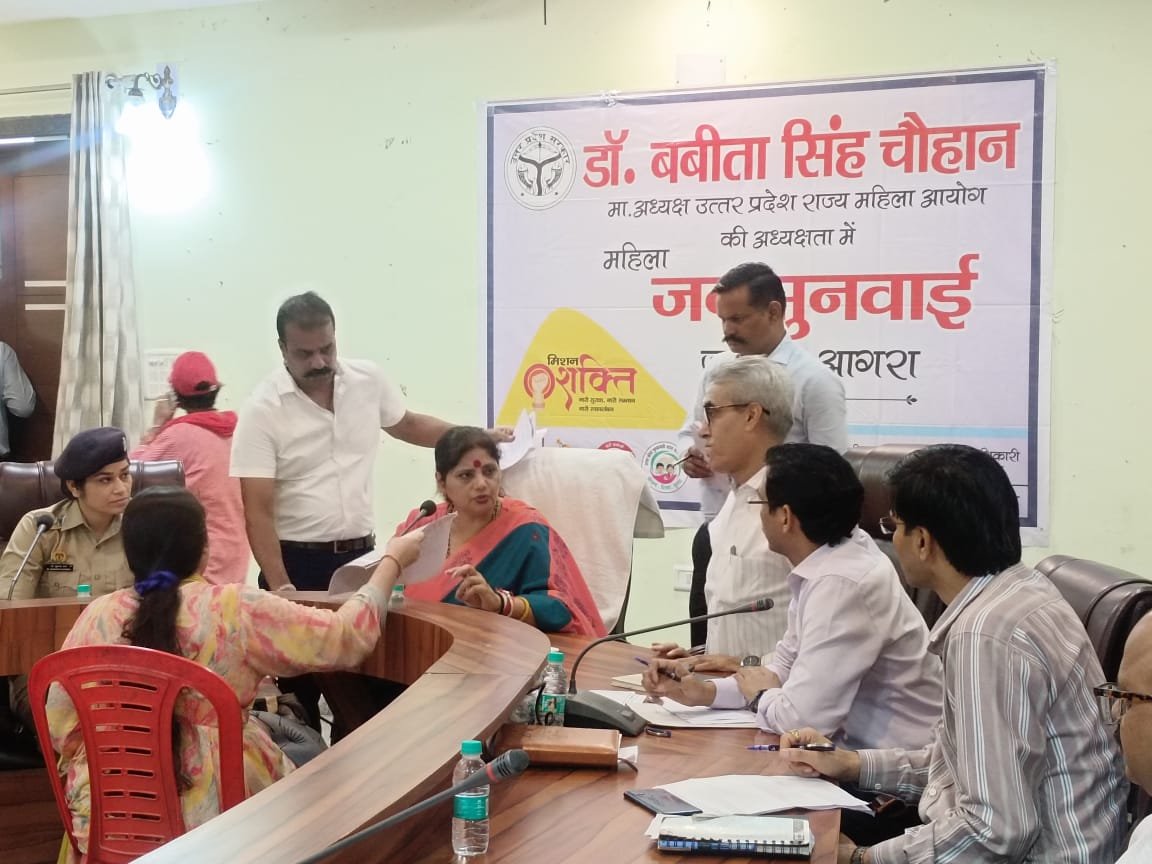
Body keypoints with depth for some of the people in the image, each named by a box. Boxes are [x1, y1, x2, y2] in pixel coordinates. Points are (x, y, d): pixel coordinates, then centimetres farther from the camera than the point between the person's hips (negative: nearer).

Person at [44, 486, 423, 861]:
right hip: (217, 813, -3)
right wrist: (393, 560, 7)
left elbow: (59, 729, -1)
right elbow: (348, 636, -5)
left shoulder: (96, 616, -4)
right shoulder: (236, 610, -12)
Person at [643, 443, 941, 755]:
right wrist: (705, 691, 0)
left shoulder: (842, 584, -24)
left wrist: (760, 697, -5)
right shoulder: (823, 567, 2)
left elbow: (803, 716, -26)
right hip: (859, 747, 7)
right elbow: (788, 671, 13)